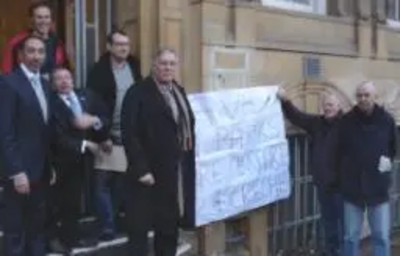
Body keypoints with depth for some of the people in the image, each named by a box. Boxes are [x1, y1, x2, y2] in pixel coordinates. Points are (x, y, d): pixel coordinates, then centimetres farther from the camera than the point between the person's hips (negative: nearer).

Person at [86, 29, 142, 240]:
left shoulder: (134, 67, 6)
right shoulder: (99, 71, -7)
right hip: (108, 135, -4)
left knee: (122, 182, 13)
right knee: (103, 183, 1)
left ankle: (118, 220, 26)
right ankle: (107, 225, 10)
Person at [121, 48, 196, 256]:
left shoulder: (179, 91, 15)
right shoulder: (138, 93, -9)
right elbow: (129, 134, -15)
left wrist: (190, 164, 8)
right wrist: (140, 169, -20)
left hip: (178, 174, 7)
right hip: (149, 172, -7)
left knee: (170, 228, 15)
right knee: (139, 229, 2)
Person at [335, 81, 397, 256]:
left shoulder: (386, 120, -2)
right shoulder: (346, 121, -4)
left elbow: (394, 147, 14)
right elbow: (339, 152, 1)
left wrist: (388, 159, -2)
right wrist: (341, 179, -2)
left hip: (378, 188, 0)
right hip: (352, 187, 0)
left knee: (381, 237, 7)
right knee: (351, 237, 9)